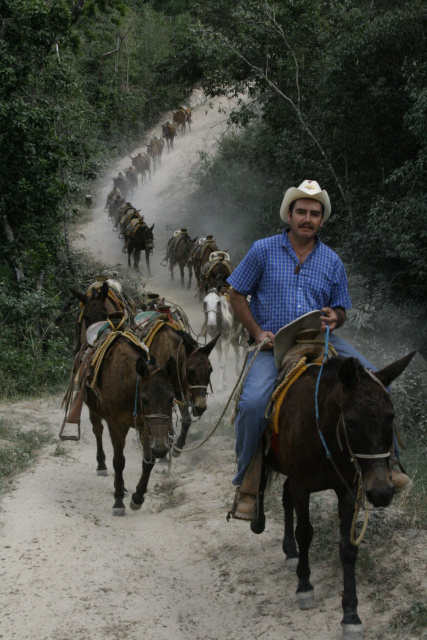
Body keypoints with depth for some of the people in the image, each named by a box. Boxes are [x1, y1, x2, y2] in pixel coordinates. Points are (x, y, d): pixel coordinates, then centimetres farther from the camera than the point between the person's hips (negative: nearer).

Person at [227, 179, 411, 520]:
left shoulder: (331, 261, 9)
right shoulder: (263, 250, 1)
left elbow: (341, 310, 16)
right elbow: (237, 295, 6)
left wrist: (334, 318, -9)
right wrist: (257, 332, -6)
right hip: (274, 345, -3)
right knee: (253, 403, -28)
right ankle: (247, 484, -10)